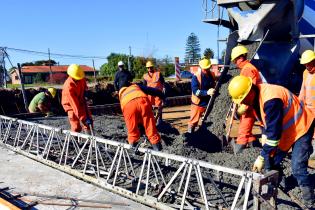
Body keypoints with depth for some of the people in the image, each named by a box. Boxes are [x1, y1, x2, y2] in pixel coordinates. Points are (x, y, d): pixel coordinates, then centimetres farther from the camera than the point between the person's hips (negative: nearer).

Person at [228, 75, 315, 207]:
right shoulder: (256, 97, -6)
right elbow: (266, 120, 10)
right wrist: (265, 137, -3)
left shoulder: (270, 100, -35)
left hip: (301, 128, -9)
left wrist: (262, 157, -26)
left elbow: (274, 132, -33)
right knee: (271, 162, 7)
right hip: (284, 130, 9)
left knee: (297, 168, -14)